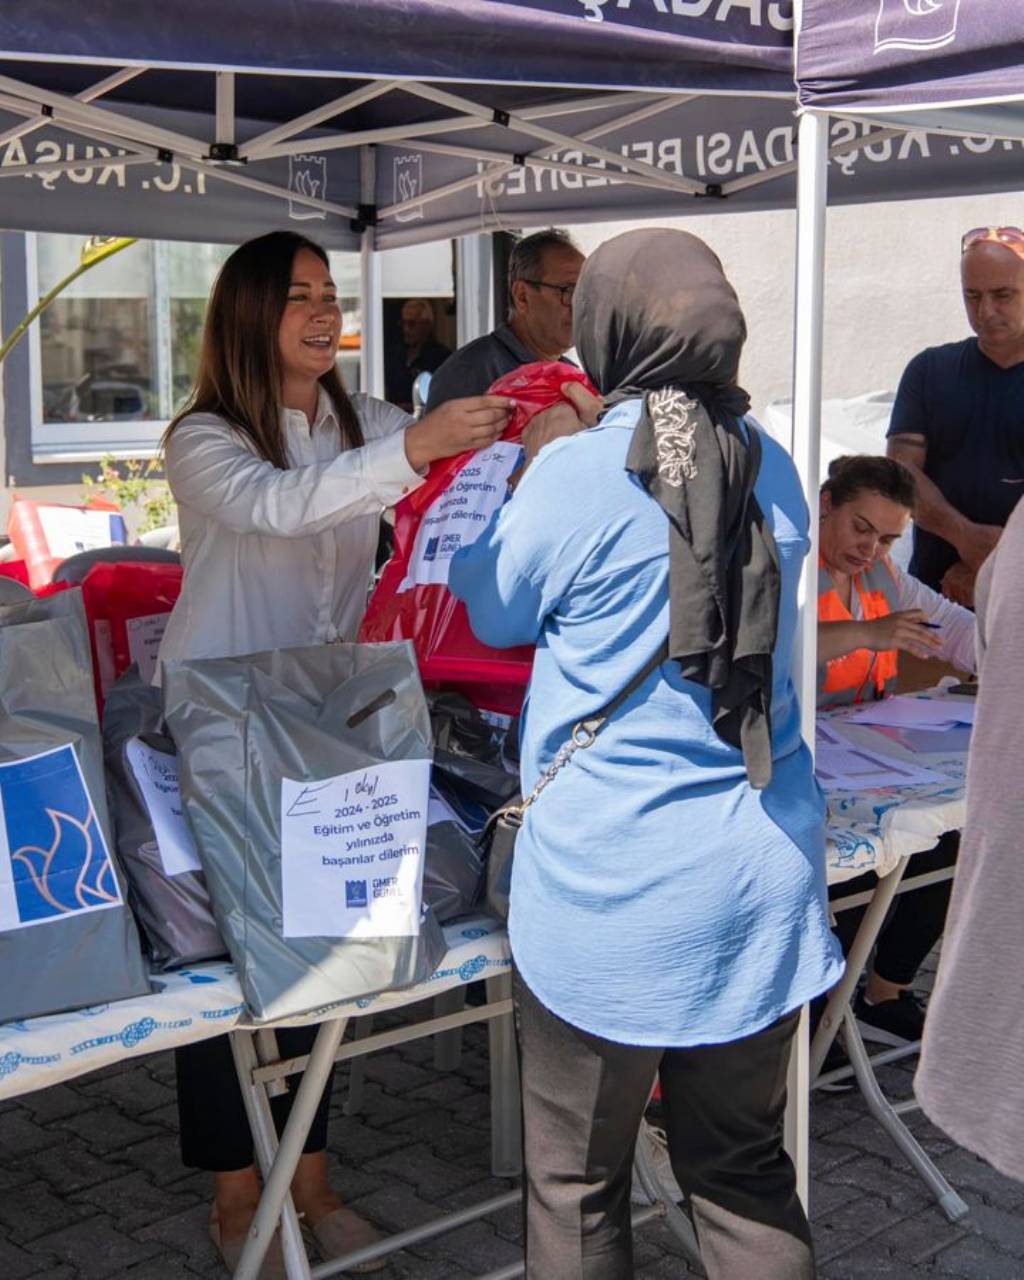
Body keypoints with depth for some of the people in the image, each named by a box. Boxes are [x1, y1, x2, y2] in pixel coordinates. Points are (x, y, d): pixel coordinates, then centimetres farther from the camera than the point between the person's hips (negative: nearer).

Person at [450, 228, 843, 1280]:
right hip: (762, 876, 5)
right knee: (744, 1169, 18)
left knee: (577, 1183, 13)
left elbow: (489, 610, 2)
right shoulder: (770, 468, 2)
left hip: (610, 889, -5)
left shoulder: (576, 476, -13)